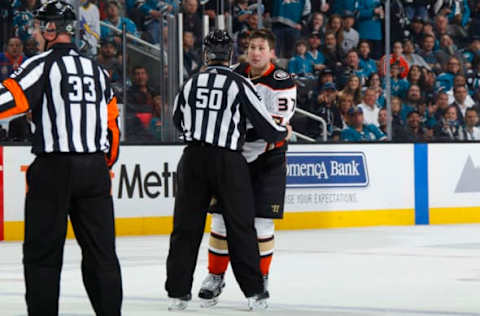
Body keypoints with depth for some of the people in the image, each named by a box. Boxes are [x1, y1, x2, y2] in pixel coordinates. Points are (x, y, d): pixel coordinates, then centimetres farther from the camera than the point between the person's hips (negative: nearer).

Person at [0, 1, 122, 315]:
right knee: (101, 250, 10)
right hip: (95, 169, 6)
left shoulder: (43, 64, -5)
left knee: (42, 251, 1)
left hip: (54, 169, -5)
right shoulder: (98, 70, 15)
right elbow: (112, 125, 18)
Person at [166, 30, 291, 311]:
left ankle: (178, 293, 6)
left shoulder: (190, 84, 6)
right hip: (227, 161, -3)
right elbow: (264, 124, -5)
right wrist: (283, 133, 17)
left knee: (187, 227, 7)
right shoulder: (240, 84, -6)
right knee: (240, 227, 5)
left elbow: (179, 123, 20)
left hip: (193, 159, 3)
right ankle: (255, 293, 7)